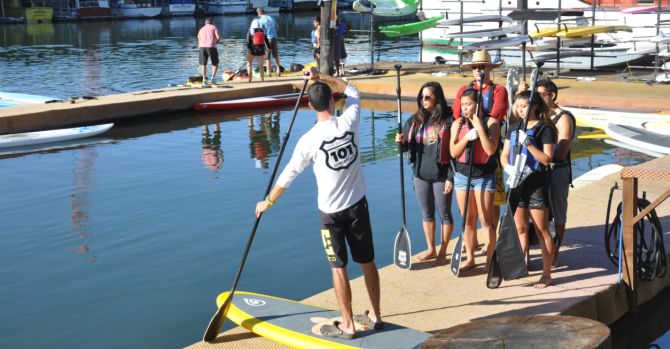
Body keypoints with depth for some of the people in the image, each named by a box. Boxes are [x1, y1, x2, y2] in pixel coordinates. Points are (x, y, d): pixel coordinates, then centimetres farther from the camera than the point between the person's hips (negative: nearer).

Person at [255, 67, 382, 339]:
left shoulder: (309, 140, -15)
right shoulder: (349, 121, -8)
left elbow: (288, 175, -5)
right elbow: (352, 92, 15)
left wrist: (268, 202, 9)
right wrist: (322, 77, 19)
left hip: (331, 211, -3)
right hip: (358, 204, 4)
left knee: (338, 267, 6)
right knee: (367, 262, 13)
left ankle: (347, 325, 13)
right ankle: (374, 316, 27)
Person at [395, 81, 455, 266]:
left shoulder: (448, 120, -11)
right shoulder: (415, 120, 4)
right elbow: (407, 147, 11)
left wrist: (451, 177, -15)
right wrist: (401, 142, -13)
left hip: (441, 175, -5)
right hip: (420, 174, 5)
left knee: (444, 213, 8)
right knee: (427, 214, 17)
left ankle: (443, 251, 20)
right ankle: (431, 249, 30)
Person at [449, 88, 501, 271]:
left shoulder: (490, 122, -5)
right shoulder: (458, 124, 6)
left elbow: (491, 150, -17)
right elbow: (453, 152, -1)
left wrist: (479, 127, -19)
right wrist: (467, 137, -16)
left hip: (484, 175, -4)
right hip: (462, 175, 4)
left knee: (486, 220, -5)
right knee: (468, 219, 10)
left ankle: (490, 257, 3)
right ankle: (470, 257, 19)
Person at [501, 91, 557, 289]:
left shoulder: (544, 128, -7)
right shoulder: (514, 128, 11)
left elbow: (547, 159, -14)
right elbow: (504, 154, 12)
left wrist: (528, 143, -23)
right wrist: (508, 167, -9)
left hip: (536, 183, -6)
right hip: (517, 183, 6)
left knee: (542, 231, 0)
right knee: (520, 229, 14)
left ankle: (546, 274, 6)